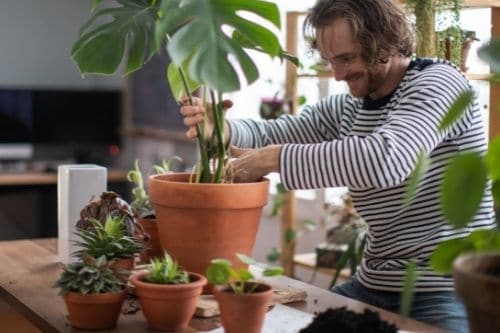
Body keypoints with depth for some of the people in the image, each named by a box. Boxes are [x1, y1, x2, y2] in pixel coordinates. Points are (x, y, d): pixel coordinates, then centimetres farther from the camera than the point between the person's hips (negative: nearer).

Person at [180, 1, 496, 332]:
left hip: (448, 291, -7)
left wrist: (273, 159, -27)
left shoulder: (438, 82, -14)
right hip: (373, 285, 8)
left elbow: (387, 159, -32)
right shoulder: (347, 109, 10)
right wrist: (218, 128, -12)